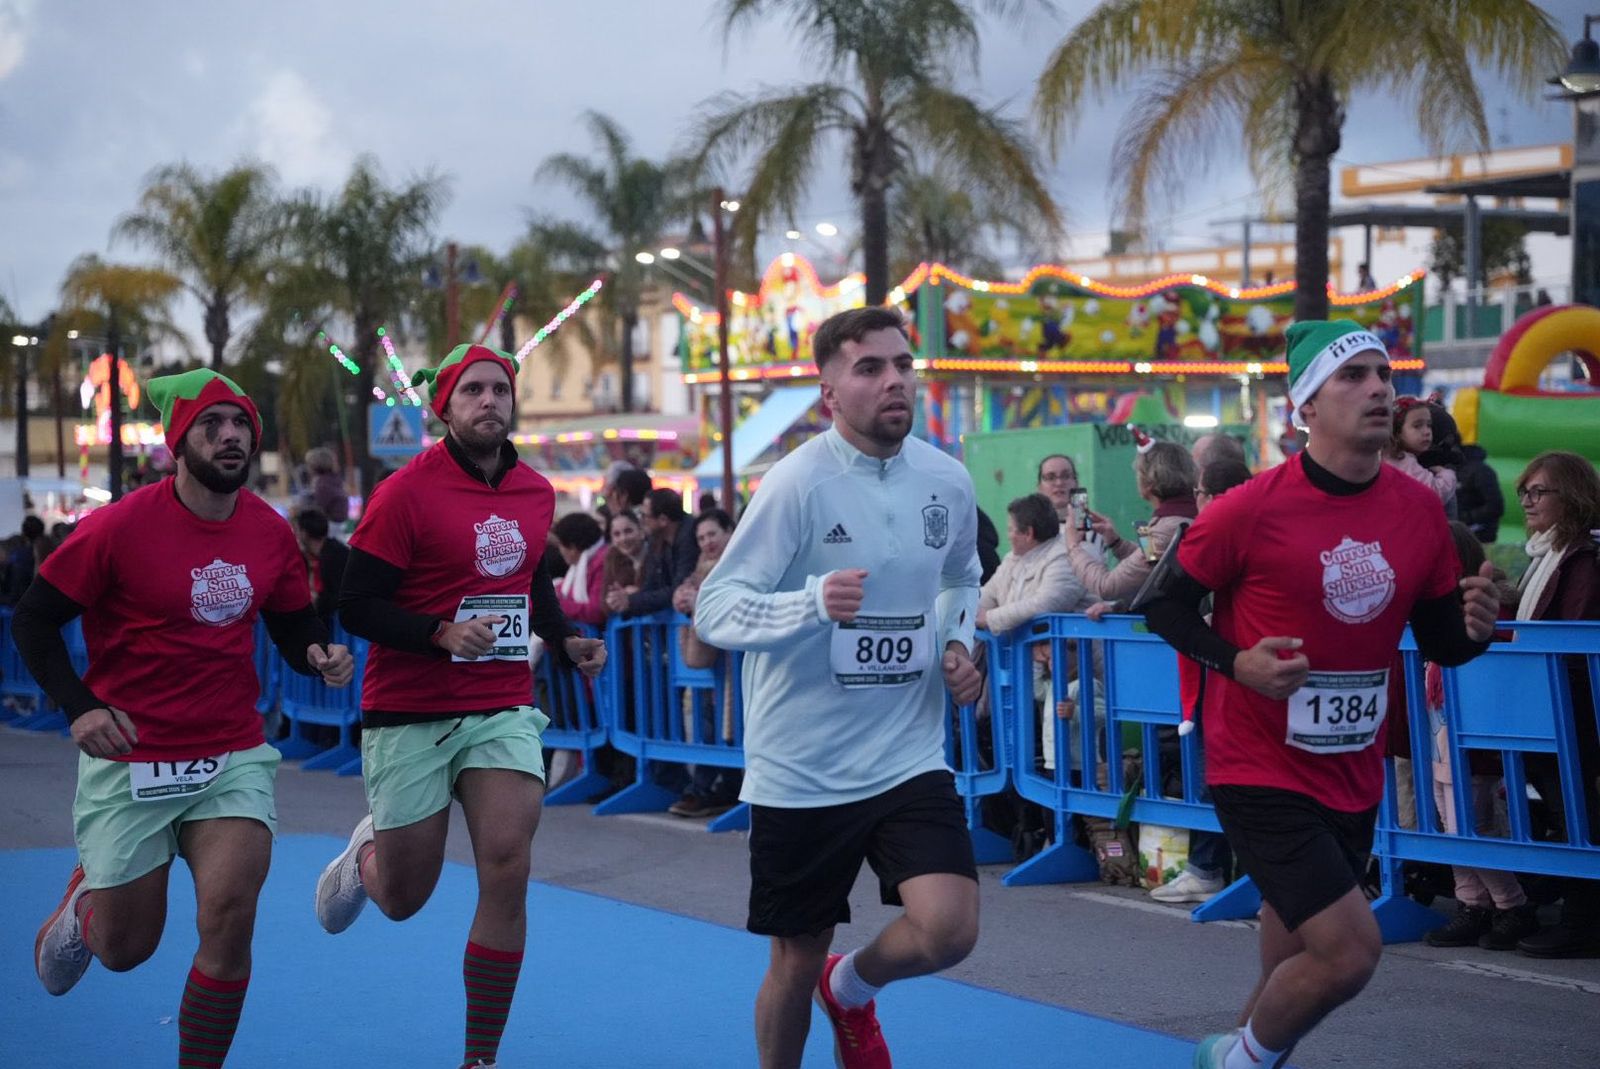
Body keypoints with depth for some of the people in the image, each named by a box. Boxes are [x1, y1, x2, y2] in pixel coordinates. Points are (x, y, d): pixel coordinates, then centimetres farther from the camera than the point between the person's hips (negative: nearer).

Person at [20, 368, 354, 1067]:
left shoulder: (271, 532, -1)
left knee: (229, 917, -17)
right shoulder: (118, 526, -13)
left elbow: (294, 626, 13)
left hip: (235, 758, 2)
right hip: (130, 759, -2)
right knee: (126, 947, 8)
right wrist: (79, 708, -19)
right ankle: (81, 901, 45)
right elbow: (33, 620, -6)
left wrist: (320, 655, -10)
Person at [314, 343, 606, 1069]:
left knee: (506, 875, -12)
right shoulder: (405, 493, -12)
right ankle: (367, 851, 46)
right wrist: (443, 634, -28)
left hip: (503, 709, 3)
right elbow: (357, 608, -13)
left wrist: (565, 642, 6)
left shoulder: (536, 494, 5)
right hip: (410, 716, -3)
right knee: (403, 898, 7)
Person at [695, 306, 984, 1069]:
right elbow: (714, 610, -17)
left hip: (908, 757, 3)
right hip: (800, 770, -3)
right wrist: (814, 603, -33)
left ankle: (852, 987, 20)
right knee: (796, 961, 8)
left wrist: (958, 644, 4)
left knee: (949, 930, -15)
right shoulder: (798, 483, -14)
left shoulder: (948, 481, 1)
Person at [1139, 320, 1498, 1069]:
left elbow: (1439, 642, 9)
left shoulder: (1420, 510, -1)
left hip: (1353, 778, 6)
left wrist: (1472, 628, -14)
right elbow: (1165, 606, -4)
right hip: (1260, 771, -6)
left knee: (1297, 969, 19)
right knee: (1350, 951, -17)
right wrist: (1237, 662, -20)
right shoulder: (1250, 510, -15)